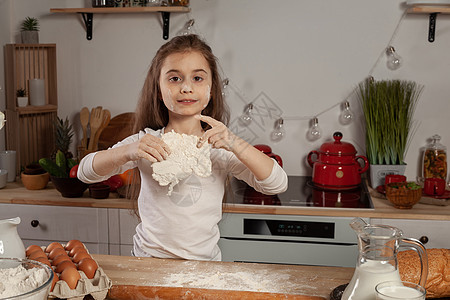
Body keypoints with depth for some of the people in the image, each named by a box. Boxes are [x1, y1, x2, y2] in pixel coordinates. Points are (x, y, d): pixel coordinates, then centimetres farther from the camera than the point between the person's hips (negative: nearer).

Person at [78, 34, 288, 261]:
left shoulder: (220, 148, 4)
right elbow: (85, 172, -2)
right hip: (149, 260, 0)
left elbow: (277, 185, -5)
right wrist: (127, 152, -21)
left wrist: (235, 144, -20)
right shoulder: (146, 142, 4)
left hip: (204, 262, 0)